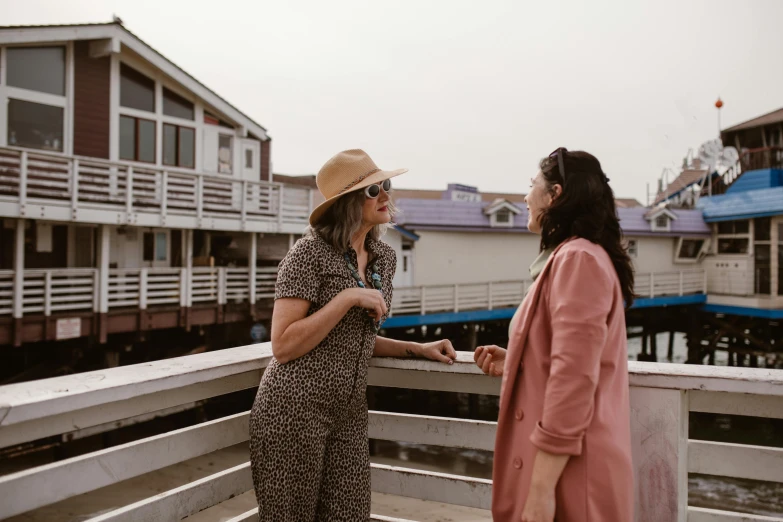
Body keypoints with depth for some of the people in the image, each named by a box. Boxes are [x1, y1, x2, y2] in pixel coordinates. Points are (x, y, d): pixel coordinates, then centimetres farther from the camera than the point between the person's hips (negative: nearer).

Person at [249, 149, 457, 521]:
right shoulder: (310, 252, -12)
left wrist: (419, 349, 7)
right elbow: (283, 346, -17)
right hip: (293, 410, -6)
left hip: (350, 416, 6)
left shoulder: (385, 257, 8)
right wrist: (348, 297, -20)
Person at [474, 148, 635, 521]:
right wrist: (514, 365, 11)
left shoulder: (578, 259, -18)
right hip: (561, 464, 10)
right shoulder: (572, 259, 14)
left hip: (567, 477, -10)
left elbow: (573, 380, -25)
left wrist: (542, 487, -23)